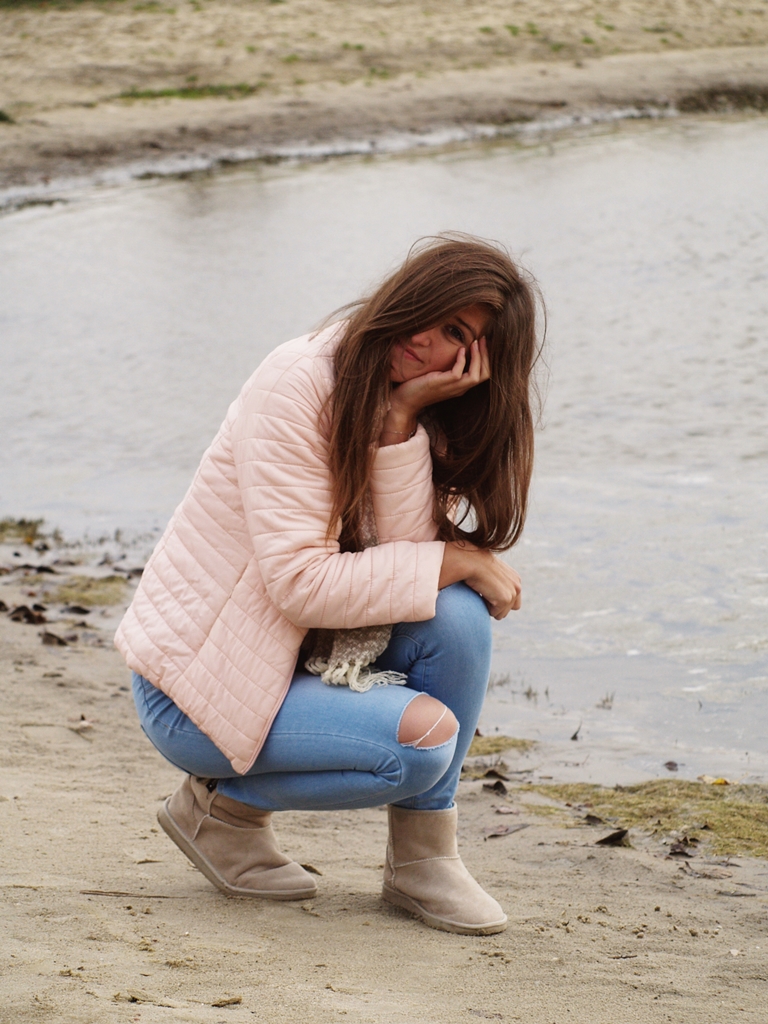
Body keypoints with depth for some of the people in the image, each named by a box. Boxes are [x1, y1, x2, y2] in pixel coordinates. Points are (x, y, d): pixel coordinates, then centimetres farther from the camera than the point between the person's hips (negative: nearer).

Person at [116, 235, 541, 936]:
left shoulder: (422, 420, 3)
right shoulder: (299, 384, -19)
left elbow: (405, 558, -15)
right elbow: (302, 583, -25)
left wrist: (402, 420, -22)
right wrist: (456, 560, -21)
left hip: (309, 660, 7)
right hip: (196, 684, -6)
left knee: (459, 613, -19)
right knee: (424, 738, -25)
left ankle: (423, 858, -5)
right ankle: (223, 802, -1)